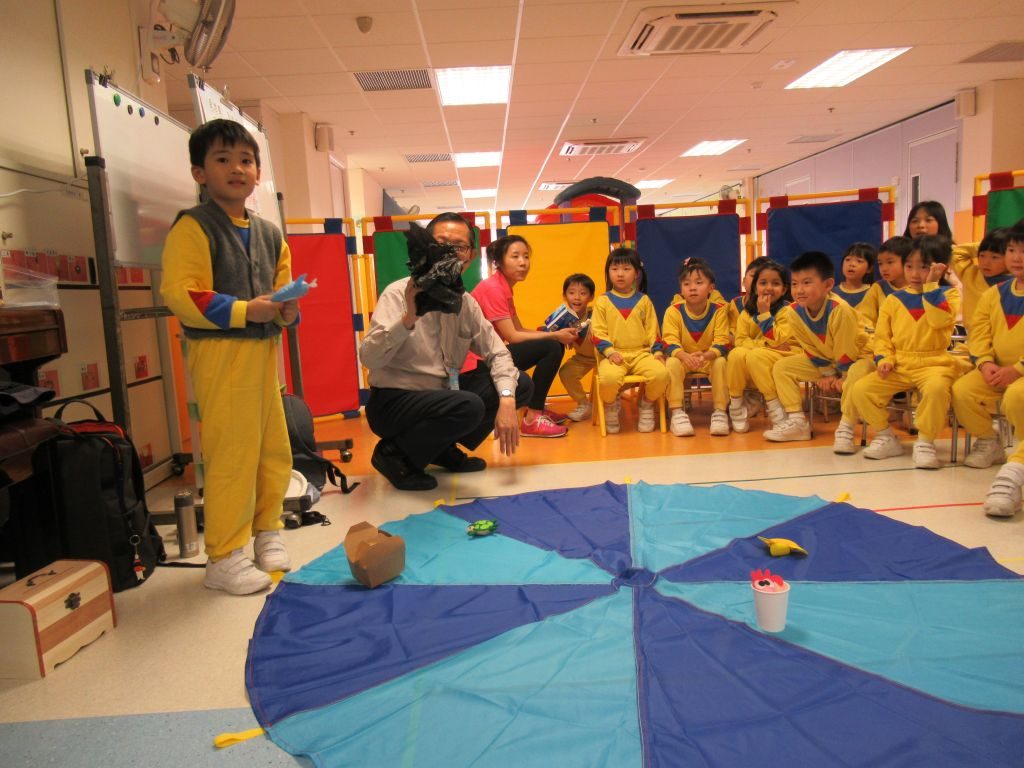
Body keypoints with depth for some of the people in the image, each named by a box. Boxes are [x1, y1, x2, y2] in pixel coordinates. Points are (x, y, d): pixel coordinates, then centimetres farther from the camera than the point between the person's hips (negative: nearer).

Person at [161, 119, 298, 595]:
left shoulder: (269, 234, 16)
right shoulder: (193, 227, -6)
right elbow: (179, 293, -15)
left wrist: (287, 309, -1)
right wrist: (244, 311, -21)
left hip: (264, 350, 7)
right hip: (221, 352, -7)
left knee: (275, 449, 11)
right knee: (232, 454, -5)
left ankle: (267, 534, 30)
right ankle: (224, 559, 8)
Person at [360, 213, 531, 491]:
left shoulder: (466, 302, 3)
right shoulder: (400, 294, -15)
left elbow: (497, 352, 6)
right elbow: (368, 358, -25)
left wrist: (507, 399, -12)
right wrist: (408, 319, -39)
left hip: (439, 395, 7)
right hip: (393, 402, -7)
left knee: (520, 384, -1)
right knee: (469, 406, -32)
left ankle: (444, 448, 7)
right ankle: (395, 454, -8)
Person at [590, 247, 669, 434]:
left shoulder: (643, 300, 14)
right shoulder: (603, 301, 8)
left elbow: (652, 330, 14)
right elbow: (598, 332, 1)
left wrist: (658, 350, -1)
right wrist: (609, 351, -14)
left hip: (642, 353, 2)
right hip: (614, 355, -2)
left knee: (661, 374, -28)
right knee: (609, 378, -36)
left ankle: (647, 407, 4)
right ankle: (611, 408, 0)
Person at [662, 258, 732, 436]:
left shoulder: (719, 311, -10)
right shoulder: (673, 311, -11)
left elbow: (722, 343, -17)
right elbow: (670, 343, -19)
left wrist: (706, 356, -39)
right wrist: (685, 356, -41)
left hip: (710, 359, 0)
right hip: (682, 358, 0)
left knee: (721, 362, -30)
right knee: (672, 363, -31)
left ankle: (720, 412, -21)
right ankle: (677, 413, -26)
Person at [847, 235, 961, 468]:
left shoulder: (948, 294, 4)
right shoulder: (894, 300, 11)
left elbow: (940, 320, -19)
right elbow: (882, 336, 11)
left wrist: (931, 285, -16)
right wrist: (883, 359, -7)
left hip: (933, 363, -3)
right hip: (899, 366, 4)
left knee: (936, 388, -38)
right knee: (860, 390, -16)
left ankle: (925, 442, -16)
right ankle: (885, 437, 3)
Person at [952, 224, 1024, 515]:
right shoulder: (994, 294, 10)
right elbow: (978, 333, 7)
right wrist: (986, 363, -11)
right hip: (997, 370, 6)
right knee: (962, 391, -17)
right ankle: (988, 443, 9)